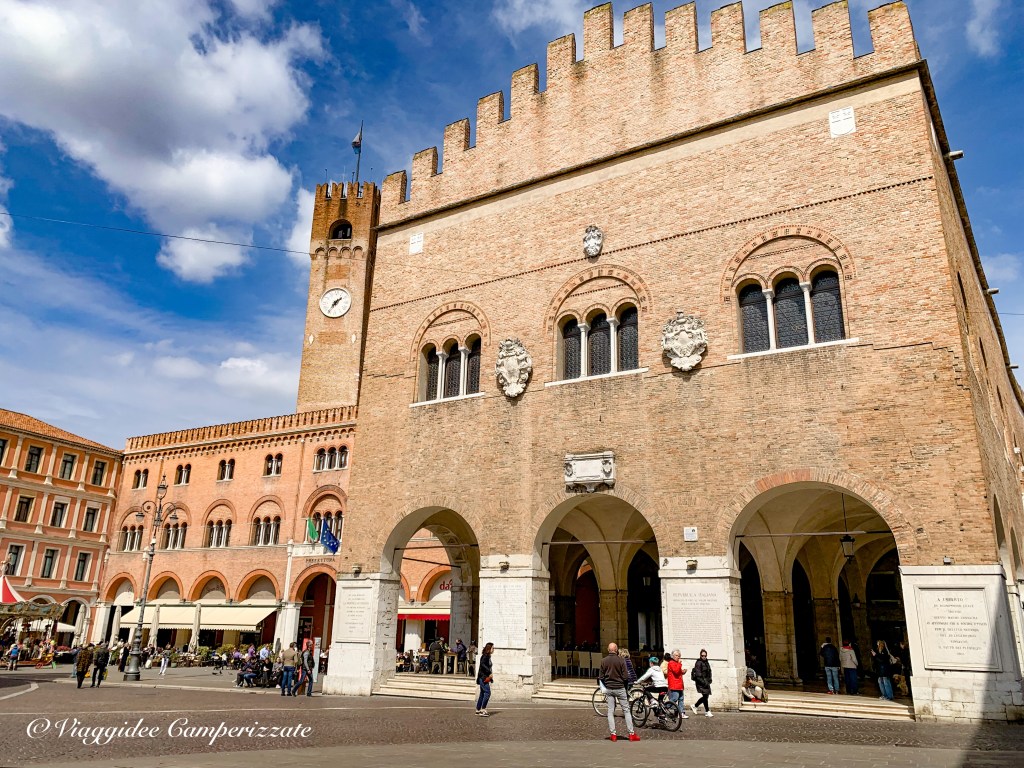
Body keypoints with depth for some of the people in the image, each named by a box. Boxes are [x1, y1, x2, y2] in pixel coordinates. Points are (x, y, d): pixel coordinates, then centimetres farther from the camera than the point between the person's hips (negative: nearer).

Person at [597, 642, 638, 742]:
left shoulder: (603, 661, -3)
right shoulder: (620, 660, -10)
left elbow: (600, 677, -1)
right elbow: (625, 676, -10)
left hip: (608, 689, 2)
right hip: (620, 688, -2)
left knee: (610, 711, 8)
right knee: (626, 710, 7)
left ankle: (613, 734, 8)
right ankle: (631, 734, 7)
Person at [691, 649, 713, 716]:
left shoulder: (706, 662, 14)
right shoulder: (698, 663, -13)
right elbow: (698, 675, -18)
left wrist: (709, 680, 12)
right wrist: (704, 682, -22)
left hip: (706, 682, 9)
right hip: (701, 682, -9)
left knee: (705, 696, 9)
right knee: (705, 696, -9)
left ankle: (695, 706, 24)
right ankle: (707, 712, 1)